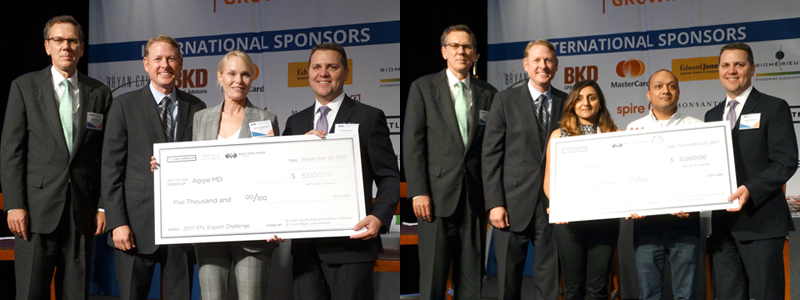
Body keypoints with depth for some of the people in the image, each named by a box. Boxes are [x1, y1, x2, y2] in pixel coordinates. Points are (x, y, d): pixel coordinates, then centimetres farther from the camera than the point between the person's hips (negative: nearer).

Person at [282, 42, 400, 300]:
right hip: (305, 247, 4)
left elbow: (389, 177, -1)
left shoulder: (369, 118, 3)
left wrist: (379, 217, -18)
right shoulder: (295, 123, 16)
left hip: (350, 246, -4)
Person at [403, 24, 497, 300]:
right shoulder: (423, 88, 4)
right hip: (437, 196, -2)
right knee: (433, 277, 0)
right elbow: (412, 143, -2)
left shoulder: (488, 94, 11)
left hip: (475, 197, 3)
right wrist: (418, 193, -9)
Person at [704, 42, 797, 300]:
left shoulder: (773, 108, 0)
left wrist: (750, 190, -21)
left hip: (760, 221, -5)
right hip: (723, 222, 6)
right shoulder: (712, 115, 19)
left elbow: (786, 162, -8)